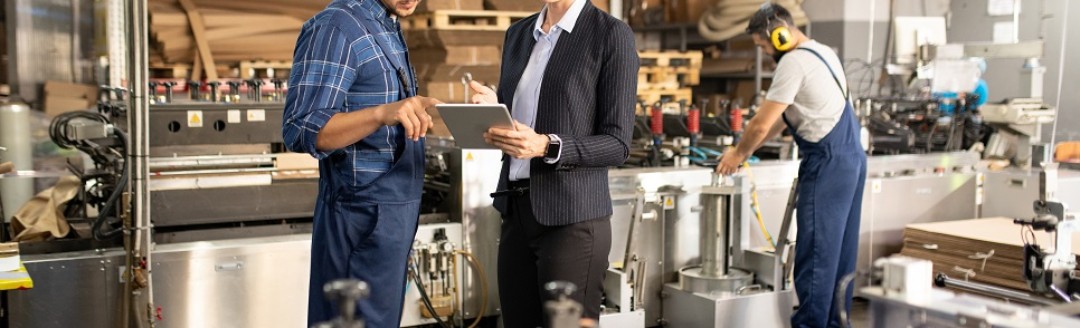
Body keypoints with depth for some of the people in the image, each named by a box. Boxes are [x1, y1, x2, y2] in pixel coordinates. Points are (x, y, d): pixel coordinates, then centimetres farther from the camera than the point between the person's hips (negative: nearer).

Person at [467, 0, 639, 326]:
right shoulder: (518, 33, 13)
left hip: (571, 217, -6)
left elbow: (617, 143, -10)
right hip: (517, 211, 6)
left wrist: (547, 146, -24)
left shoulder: (611, 34, -6)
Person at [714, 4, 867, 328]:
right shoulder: (822, 52, 17)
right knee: (841, 247, 13)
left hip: (828, 162, -10)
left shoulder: (793, 62, -14)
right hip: (851, 157, 10)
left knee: (816, 249, -4)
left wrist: (738, 155, 5)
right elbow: (780, 118, 21)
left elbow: (761, 123, -12)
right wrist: (745, 149, 20)